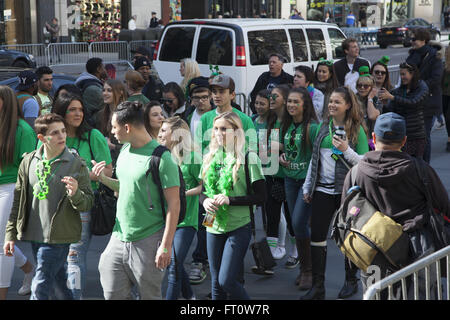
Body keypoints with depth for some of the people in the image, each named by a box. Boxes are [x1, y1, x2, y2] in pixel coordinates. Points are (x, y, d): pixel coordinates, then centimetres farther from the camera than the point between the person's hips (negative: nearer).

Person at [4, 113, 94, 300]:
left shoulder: (76, 165, -8)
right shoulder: (28, 162, 3)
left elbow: (88, 204, -9)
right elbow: (19, 200, 11)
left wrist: (75, 194, -30)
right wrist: (11, 234, 9)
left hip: (58, 237, -4)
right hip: (34, 235, 4)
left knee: (39, 289, -5)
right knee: (60, 283, 16)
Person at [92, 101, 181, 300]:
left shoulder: (161, 158, -15)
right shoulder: (124, 151, 9)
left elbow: (173, 204, -14)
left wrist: (166, 245, -17)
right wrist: (103, 179, 4)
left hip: (148, 241, -7)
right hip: (119, 237, 7)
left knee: (149, 296, 6)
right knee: (113, 295, 7)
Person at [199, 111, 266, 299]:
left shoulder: (248, 158, -7)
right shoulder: (210, 158, 9)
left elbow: (260, 197, -10)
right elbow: (203, 191, 17)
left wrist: (230, 200, -20)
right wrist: (205, 201, -7)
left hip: (239, 228, -5)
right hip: (213, 227, 5)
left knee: (227, 281, -9)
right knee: (216, 283, 10)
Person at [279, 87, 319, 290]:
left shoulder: (312, 127, -13)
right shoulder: (287, 125, 8)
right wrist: (282, 158, 1)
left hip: (307, 179, -7)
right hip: (290, 179, 7)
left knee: (299, 223, -13)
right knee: (295, 224, 10)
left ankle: (308, 270, 2)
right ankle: (303, 268, 22)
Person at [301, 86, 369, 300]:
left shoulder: (357, 130, -4)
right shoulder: (323, 126, 10)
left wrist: (346, 150, -21)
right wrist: (307, 187, 14)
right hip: (322, 189, 4)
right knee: (317, 235, -1)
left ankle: (351, 281, 25)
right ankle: (318, 286, 5)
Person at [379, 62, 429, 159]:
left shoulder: (423, 88, -4)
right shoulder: (399, 90, 8)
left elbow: (413, 103, -21)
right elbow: (390, 110, 4)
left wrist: (392, 97, -26)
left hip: (418, 135, -3)